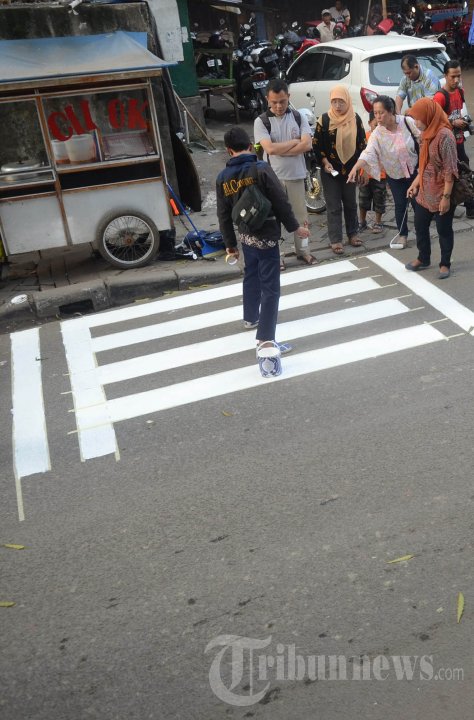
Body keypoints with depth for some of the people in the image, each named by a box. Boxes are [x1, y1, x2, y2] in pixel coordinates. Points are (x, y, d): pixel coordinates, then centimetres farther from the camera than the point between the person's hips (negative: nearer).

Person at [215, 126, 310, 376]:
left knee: (251, 277, 28)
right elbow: (280, 202, -12)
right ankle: (265, 338, -11)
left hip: (245, 236, 6)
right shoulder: (261, 169, -14)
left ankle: (251, 317, 46)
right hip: (266, 235, -6)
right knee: (270, 286, -4)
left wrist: (230, 243, 16)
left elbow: (223, 215, 6)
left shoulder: (223, 178, 1)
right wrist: (294, 227, 1)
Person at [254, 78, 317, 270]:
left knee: (300, 216, 12)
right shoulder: (261, 121, -6)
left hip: (296, 175, 3)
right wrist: (295, 141, -9)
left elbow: (307, 145, -9)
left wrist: (281, 150, -15)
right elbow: (270, 148, -18)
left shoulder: (298, 117, 3)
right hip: (273, 177, -2)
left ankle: (302, 250, 27)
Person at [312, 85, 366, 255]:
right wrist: (324, 162, -14)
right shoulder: (324, 119, -6)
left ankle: (352, 233, 29)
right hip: (330, 170, -2)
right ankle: (335, 240, 7)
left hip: (350, 169, 2)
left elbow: (362, 144, 6)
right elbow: (317, 144, -3)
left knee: (350, 203, 14)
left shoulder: (355, 119, 0)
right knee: (334, 206, 1)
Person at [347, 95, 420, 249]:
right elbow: (368, 152, -33)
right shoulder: (377, 133, -19)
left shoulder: (407, 122, -19)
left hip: (414, 170, 0)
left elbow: (422, 141, -6)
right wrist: (355, 168, -50)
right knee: (400, 205, 5)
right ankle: (403, 235, 23)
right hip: (395, 175, 0)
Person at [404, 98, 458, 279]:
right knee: (420, 225, 17)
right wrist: (415, 182, 10)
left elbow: (450, 169, -22)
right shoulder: (428, 133, 6)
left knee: (444, 230, 7)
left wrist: (446, 197, -22)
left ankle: (445, 264, 22)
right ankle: (423, 259, 35)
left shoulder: (444, 135, -21)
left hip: (441, 194, -8)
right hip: (425, 191, 8)